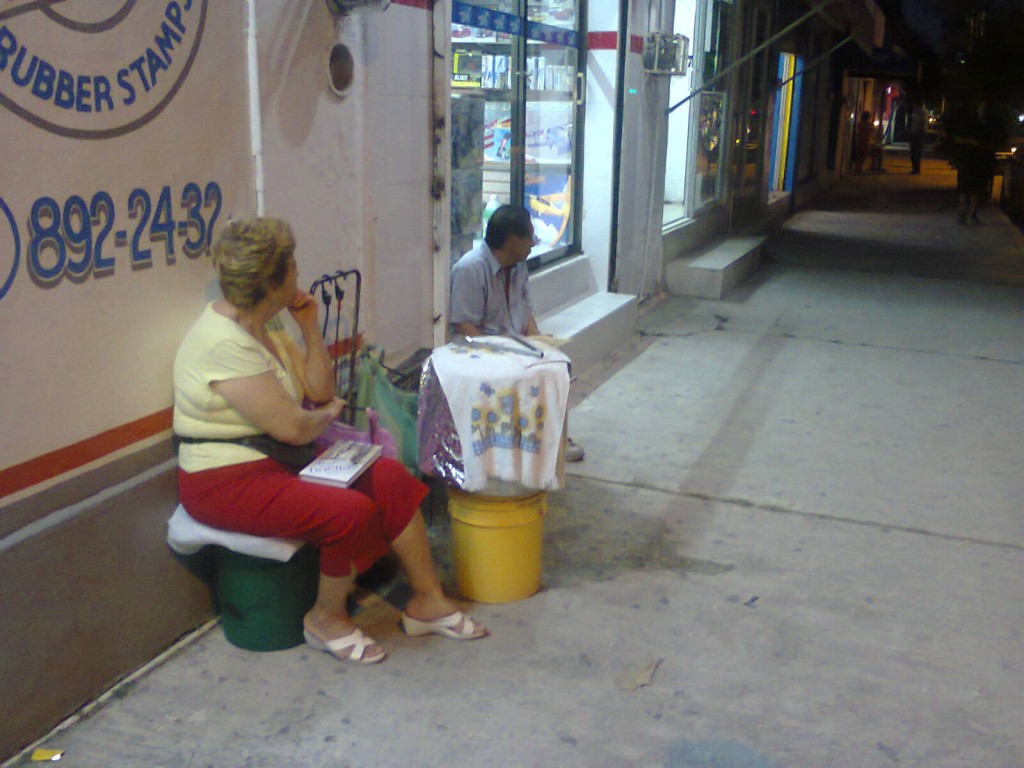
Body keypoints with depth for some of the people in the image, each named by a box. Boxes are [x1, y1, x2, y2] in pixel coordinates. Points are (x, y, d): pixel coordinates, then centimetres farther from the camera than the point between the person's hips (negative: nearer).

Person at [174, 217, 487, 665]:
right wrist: (329, 414, -3)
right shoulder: (223, 343, -24)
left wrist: (309, 328, -4)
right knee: (352, 511, -26)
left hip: (278, 459, 10)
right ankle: (326, 620, 0)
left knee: (390, 477, -4)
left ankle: (426, 601, 7)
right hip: (227, 479, -9)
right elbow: (292, 427, -25)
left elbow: (319, 392, 8)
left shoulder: (267, 324, 6)